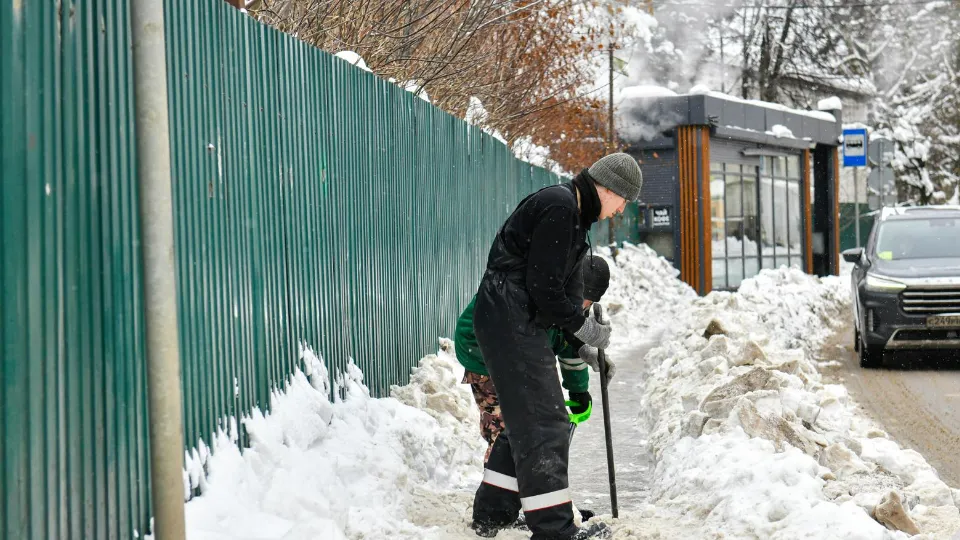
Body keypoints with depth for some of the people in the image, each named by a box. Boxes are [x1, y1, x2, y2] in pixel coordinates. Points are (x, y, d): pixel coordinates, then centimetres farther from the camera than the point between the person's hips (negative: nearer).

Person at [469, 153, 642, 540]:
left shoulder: (572, 211, 17)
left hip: (519, 323, 11)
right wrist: (584, 327, -8)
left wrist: (580, 349, 18)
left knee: (526, 420, 16)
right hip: (509, 320, -11)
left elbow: (556, 285, 21)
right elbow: (543, 287, -19)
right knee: (543, 422, -10)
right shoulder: (559, 207, -16)